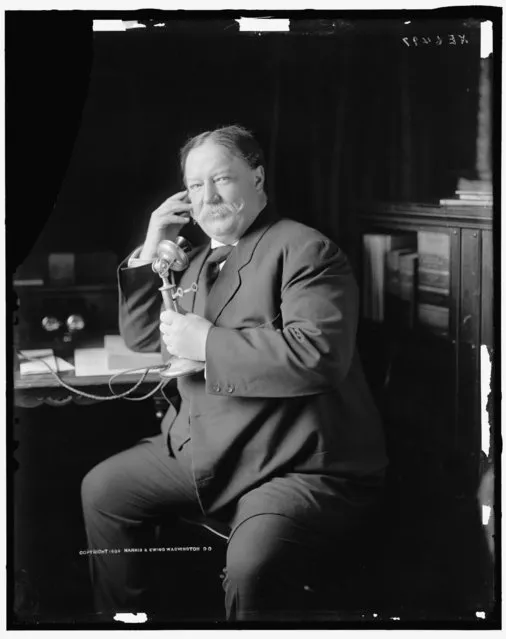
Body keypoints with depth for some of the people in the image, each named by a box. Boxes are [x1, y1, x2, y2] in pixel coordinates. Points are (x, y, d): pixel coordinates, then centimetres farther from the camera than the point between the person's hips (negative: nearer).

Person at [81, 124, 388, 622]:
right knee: (101, 489, 15)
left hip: (302, 467, -9)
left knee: (252, 563, -35)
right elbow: (141, 339, 23)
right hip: (204, 451, 9)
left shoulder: (304, 249, -11)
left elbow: (318, 354, -25)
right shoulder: (202, 258, 18)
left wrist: (208, 341, -18)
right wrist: (151, 250, 11)